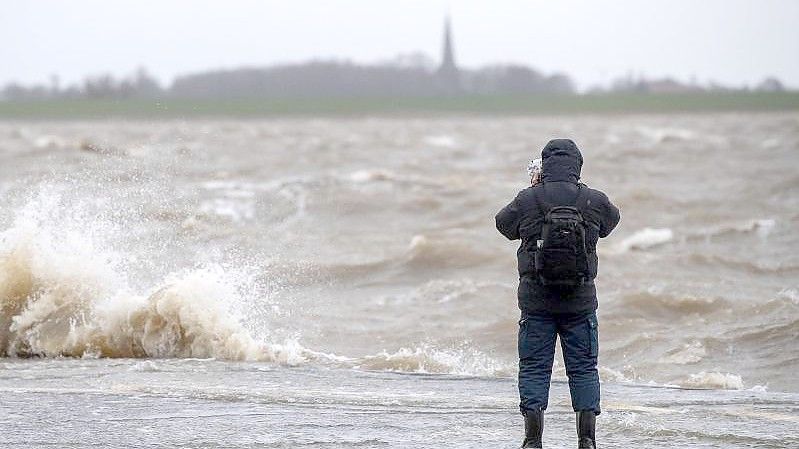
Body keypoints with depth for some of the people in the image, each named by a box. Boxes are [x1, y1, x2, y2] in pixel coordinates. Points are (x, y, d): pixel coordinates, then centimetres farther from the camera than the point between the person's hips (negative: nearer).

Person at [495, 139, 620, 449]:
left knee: (534, 368, 6)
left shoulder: (527, 200, -7)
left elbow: (503, 223, 13)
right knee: (583, 368, 9)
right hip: (580, 301, 0)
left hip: (536, 299, 0)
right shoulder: (595, 201, -5)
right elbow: (611, 220, 18)